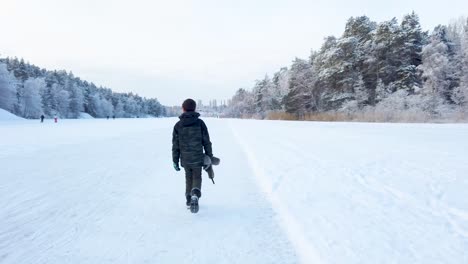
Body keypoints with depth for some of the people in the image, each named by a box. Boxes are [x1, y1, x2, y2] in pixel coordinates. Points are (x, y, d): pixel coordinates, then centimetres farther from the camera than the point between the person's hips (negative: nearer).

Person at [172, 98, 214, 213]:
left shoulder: (178, 125, -1)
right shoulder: (200, 123, -5)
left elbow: (175, 145, 0)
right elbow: (206, 141, -3)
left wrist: (175, 161, 8)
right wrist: (209, 156, 7)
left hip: (185, 159, 2)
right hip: (197, 158, -2)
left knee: (188, 178, 20)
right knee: (197, 178, 12)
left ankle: (189, 200, 29)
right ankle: (195, 196, -14)